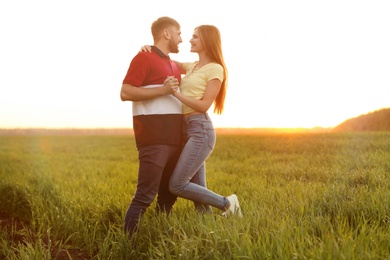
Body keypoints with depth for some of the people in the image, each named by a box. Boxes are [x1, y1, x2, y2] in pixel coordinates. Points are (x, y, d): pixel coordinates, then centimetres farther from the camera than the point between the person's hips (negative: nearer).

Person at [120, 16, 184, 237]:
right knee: (146, 195, -12)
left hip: (173, 136, 9)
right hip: (153, 135, -9)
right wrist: (163, 90, -17)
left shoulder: (174, 65, 22)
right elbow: (125, 93, -14)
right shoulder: (144, 58, -4)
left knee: (169, 194, 9)